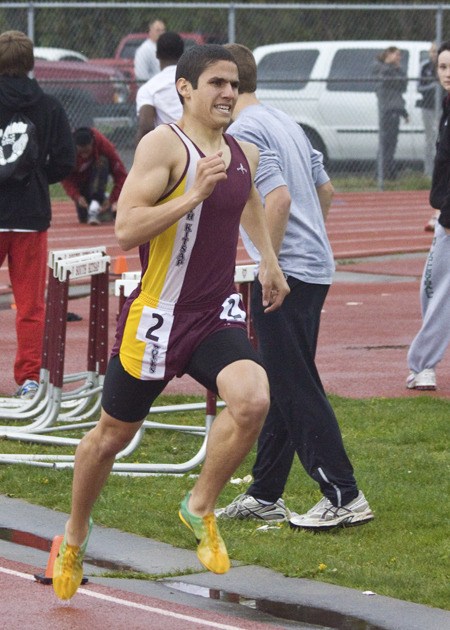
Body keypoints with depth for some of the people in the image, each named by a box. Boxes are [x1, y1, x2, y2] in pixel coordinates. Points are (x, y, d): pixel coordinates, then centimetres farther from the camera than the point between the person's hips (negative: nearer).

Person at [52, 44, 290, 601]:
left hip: (217, 315, 5)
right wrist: (195, 194, -30)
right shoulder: (164, 144, -14)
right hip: (157, 317, -5)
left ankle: (200, 508, -2)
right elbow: (125, 231, -24)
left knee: (252, 400, -24)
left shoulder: (244, 154, 8)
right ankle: (74, 537, 37)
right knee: (112, 435, 11)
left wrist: (268, 258, 34)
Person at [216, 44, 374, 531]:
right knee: (280, 386, 15)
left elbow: (279, 198, -23)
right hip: (314, 267, 10)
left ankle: (343, 497, -8)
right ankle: (265, 495, 21)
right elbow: (325, 190, 21)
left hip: (285, 274, -10)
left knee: (296, 390, -7)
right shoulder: (285, 123, 16)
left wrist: (267, 264, -16)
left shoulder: (243, 132, -13)